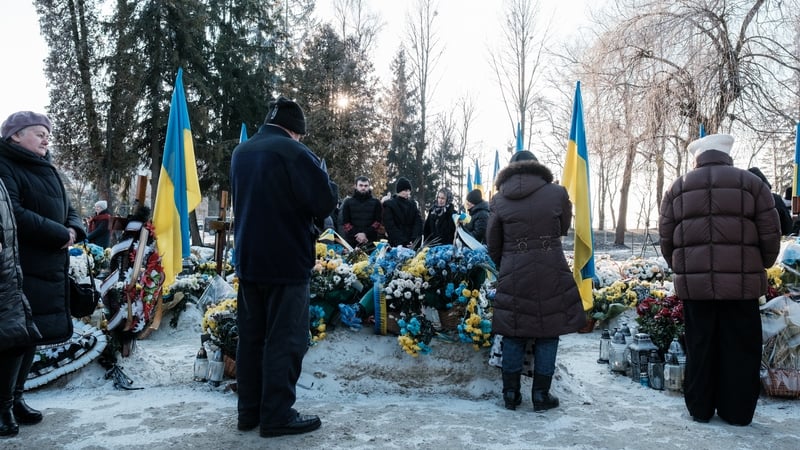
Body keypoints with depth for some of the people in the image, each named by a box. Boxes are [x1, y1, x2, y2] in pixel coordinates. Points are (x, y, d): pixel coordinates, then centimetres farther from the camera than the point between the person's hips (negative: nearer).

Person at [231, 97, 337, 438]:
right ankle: (277, 416, 4)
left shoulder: (240, 152, 12)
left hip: (248, 259, 8)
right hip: (286, 261, -7)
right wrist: (323, 176, 4)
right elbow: (325, 203, -14)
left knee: (251, 336, 12)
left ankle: (249, 411, 20)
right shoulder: (293, 152, -13)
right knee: (285, 339, -1)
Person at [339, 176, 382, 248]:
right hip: (351, 241, 0)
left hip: (370, 242, 0)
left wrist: (365, 234, -12)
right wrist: (356, 235, -11)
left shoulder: (376, 202, 11)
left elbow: (378, 222, 3)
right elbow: (345, 222, 3)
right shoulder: (348, 202, 10)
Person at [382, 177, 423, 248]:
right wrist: (402, 242, -16)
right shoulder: (389, 204, 1)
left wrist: (414, 240, -12)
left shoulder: (413, 204, 14)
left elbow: (418, 222, 4)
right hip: (396, 244, -3)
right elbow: (390, 227, -7)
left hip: (412, 244, 3)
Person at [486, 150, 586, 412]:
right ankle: (541, 395, 16)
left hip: (513, 277, 1)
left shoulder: (500, 200, 1)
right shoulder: (557, 193, -2)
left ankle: (511, 395, 18)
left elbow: (493, 245, 7)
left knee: (513, 334, 10)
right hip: (551, 274, -1)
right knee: (547, 333, 10)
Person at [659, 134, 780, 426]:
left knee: (700, 347, 9)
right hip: (740, 281, -1)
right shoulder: (751, 183, 5)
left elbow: (666, 238, 8)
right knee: (740, 348, 8)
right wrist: (761, 266, 18)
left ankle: (699, 409, 18)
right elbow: (770, 234, 3)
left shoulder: (677, 188, 9)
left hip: (694, 281, 2)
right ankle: (737, 412, 15)